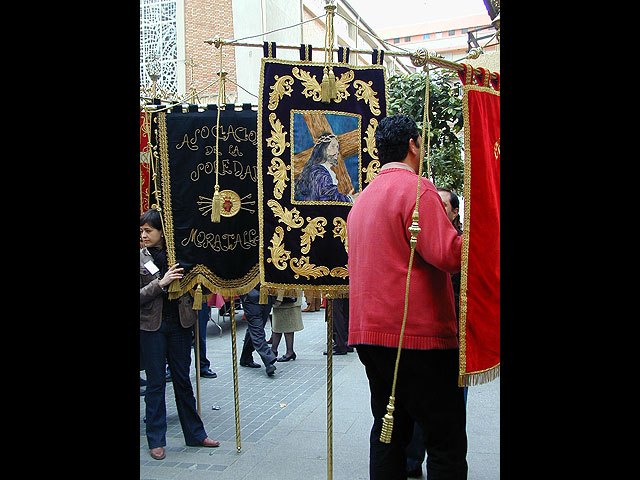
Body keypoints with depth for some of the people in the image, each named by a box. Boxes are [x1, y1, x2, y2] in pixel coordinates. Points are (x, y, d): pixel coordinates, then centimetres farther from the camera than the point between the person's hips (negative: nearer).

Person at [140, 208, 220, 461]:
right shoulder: (141, 258, -2)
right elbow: (140, 297, -8)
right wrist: (161, 283, -19)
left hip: (179, 323, 1)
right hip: (152, 326, -1)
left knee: (183, 379, 11)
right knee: (155, 382, 6)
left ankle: (195, 434, 22)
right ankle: (156, 440, 18)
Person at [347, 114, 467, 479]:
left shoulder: (363, 198, 16)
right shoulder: (417, 189, -10)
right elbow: (449, 254, -21)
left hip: (371, 332, 8)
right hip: (419, 333, -8)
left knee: (388, 432, 14)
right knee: (447, 437, 0)